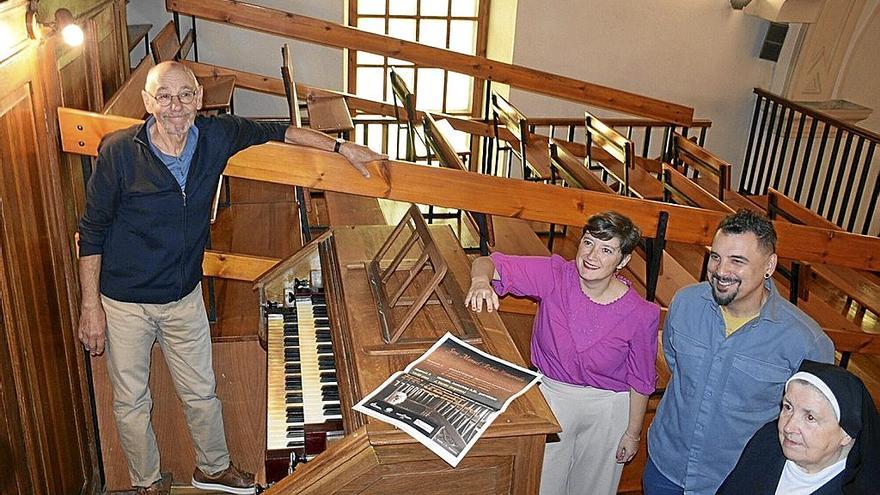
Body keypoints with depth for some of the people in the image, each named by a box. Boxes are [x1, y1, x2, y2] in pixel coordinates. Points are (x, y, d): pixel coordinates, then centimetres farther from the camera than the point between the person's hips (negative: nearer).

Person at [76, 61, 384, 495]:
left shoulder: (216, 136, -10)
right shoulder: (119, 151, -20)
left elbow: (275, 132, 7)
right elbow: (91, 232, -11)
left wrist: (341, 148, 8)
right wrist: (91, 306, -10)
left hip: (184, 296, 3)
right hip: (124, 302, -3)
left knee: (201, 391, 18)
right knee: (131, 402, 14)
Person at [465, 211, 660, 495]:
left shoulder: (640, 315, -21)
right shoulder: (555, 276, -20)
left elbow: (641, 381, -8)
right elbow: (488, 263, -19)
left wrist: (633, 433, 2)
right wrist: (481, 281, -43)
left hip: (606, 409, -1)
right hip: (550, 393, 1)